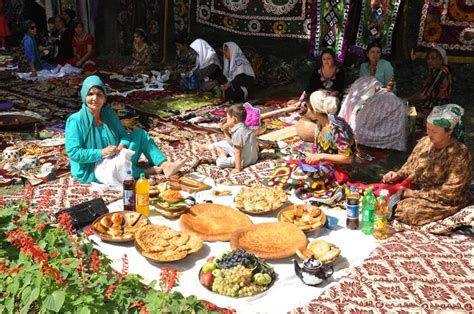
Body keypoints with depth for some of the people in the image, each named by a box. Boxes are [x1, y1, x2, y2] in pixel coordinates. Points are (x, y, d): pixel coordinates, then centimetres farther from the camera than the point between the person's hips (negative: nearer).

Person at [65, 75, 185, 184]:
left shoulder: (109, 114, 2)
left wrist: (122, 146, -17)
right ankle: (146, 171, -10)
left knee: (140, 134, -3)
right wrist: (101, 153, -26)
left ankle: (165, 165, -16)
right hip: (90, 171, -6)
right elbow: (73, 153, -20)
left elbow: (123, 134, 6)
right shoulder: (75, 120, -16)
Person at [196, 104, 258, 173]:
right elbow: (232, 143, 11)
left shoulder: (238, 132, -28)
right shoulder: (243, 128, 2)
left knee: (219, 162, -17)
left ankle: (224, 156, 11)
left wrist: (238, 168, -23)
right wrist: (226, 132, 0)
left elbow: (238, 152, -26)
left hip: (244, 160, -10)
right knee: (223, 143, 18)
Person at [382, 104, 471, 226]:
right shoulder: (425, 142, -1)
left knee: (405, 210, -27)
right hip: (416, 189, 6)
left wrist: (414, 194, -21)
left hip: (445, 202, -6)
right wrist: (398, 175, -11)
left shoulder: (460, 155, -20)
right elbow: (410, 167, 12)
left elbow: (448, 193, -21)